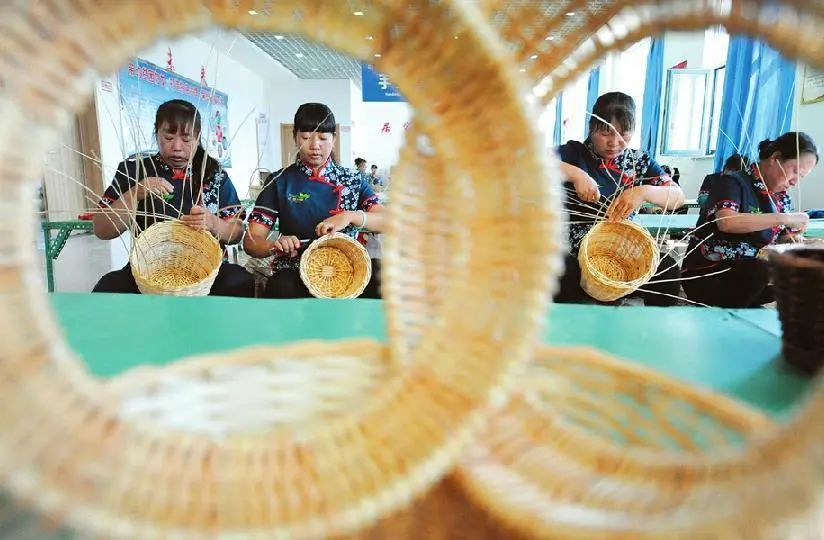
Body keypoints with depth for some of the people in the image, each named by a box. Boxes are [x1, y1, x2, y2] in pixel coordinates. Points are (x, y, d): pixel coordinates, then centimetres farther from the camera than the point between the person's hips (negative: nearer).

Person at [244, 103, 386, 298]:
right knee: (282, 288, -36)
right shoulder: (279, 182, 7)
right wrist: (274, 246, -20)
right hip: (294, 271, -1)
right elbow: (251, 241, 3)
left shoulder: (353, 180, 11)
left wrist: (350, 216, -18)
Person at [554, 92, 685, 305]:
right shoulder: (574, 153, 0)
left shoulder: (639, 161, 9)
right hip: (574, 255, -3)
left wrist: (644, 192, -20)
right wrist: (575, 174, -25)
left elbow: (678, 197, 0)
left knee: (667, 268, -23)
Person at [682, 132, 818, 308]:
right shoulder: (733, 181, -10)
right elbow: (727, 222, -29)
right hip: (707, 274, -8)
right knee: (760, 270, -33)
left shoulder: (782, 198, 12)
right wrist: (784, 218, -25)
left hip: (750, 274, 8)